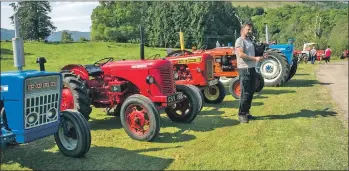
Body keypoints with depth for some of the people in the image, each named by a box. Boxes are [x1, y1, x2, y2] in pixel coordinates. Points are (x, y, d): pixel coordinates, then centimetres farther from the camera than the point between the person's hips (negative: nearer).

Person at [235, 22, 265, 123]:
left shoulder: (249, 41, 19)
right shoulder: (240, 40, -9)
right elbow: (241, 54, -22)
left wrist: (259, 57, 8)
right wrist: (255, 58, -22)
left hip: (252, 68, 9)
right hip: (244, 69, -9)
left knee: (251, 92, 11)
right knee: (245, 93, -7)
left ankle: (246, 112, 21)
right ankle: (241, 114, 2)